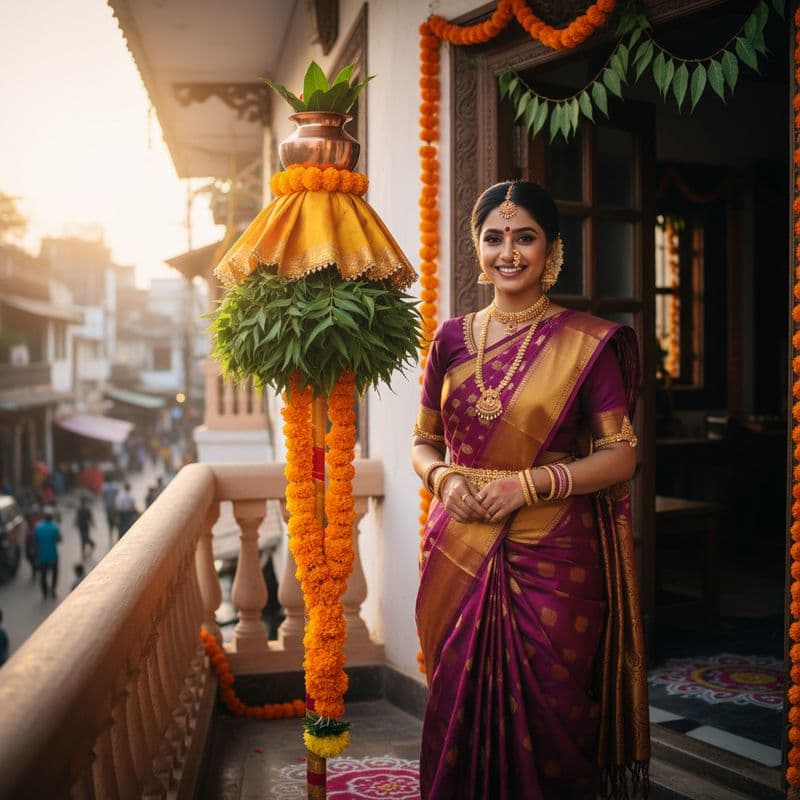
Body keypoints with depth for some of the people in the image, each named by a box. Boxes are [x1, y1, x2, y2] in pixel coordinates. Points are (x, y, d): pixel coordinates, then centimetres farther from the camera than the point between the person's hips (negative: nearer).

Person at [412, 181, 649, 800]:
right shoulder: (452, 339, 8)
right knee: (461, 711, 10)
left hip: (551, 559, -3)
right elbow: (423, 441, 14)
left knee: (546, 719, 3)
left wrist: (530, 483, -16)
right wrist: (444, 477, -8)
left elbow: (620, 455, -4)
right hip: (459, 555, 3)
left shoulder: (587, 342, -3)